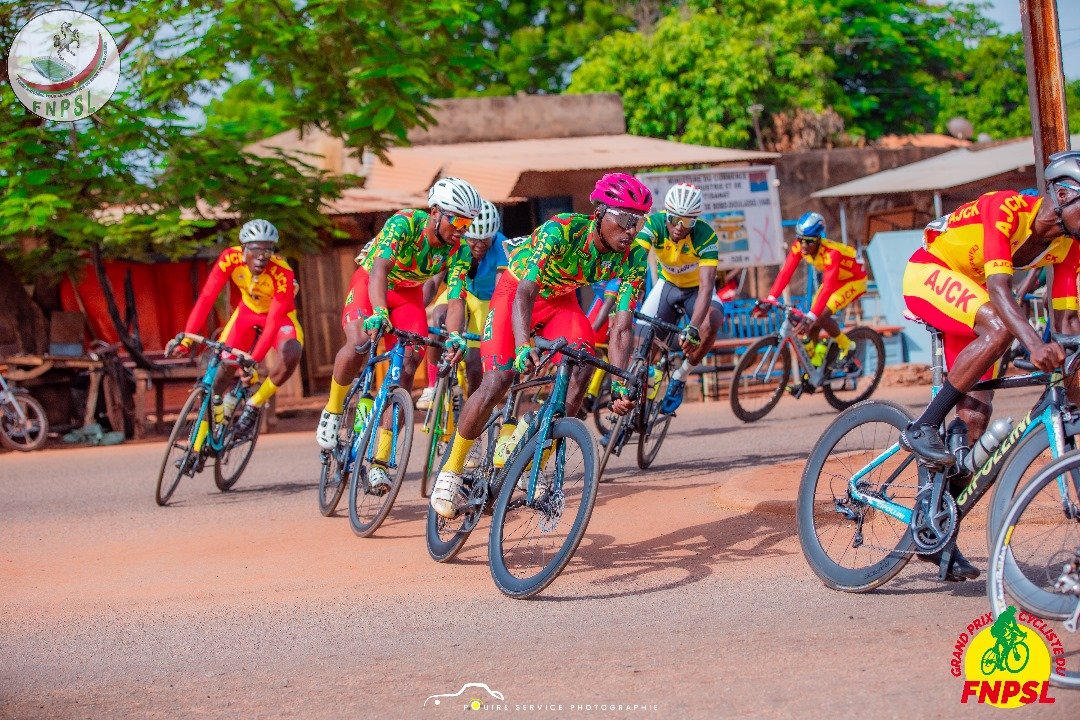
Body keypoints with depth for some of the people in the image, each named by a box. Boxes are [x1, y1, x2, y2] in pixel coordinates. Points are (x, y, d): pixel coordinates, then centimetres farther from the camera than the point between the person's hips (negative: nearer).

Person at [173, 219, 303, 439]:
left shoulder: (282, 273, -34)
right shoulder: (231, 258, -28)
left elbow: (274, 320, -36)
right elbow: (207, 297, -28)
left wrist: (254, 359, -45)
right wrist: (187, 337, -37)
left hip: (279, 316, -3)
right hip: (248, 311, 3)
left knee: (291, 352, -33)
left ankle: (254, 405, -13)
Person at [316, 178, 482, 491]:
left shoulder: (459, 252, -19)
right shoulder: (404, 224, -31)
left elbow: (455, 301, -25)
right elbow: (380, 269, -43)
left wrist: (454, 337, -47)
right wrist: (378, 312, -60)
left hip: (408, 293, 4)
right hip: (369, 283, -4)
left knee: (407, 367, -15)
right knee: (359, 345, -32)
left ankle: (379, 459, -10)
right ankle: (332, 412, -4)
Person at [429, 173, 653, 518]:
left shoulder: (633, 259, -21)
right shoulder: (560, 231, -34)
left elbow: (621, 327, -20)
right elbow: (526, 292, -42)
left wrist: (620, 385, -32)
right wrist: (523, 346, -58)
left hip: (560, 300, 4)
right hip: (516, 291, -4)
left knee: (582, 364, -23)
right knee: (498, 380, -19)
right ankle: (451, 470, -1)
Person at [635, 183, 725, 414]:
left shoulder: (705, 235, -32)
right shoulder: (654, 224, -28)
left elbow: (706, 285, -40)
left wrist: (692, 329, -53)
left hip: (696, 288, -2)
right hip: (667, 284, 2)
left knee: (710, 324, -31)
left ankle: (680, 377, -9)